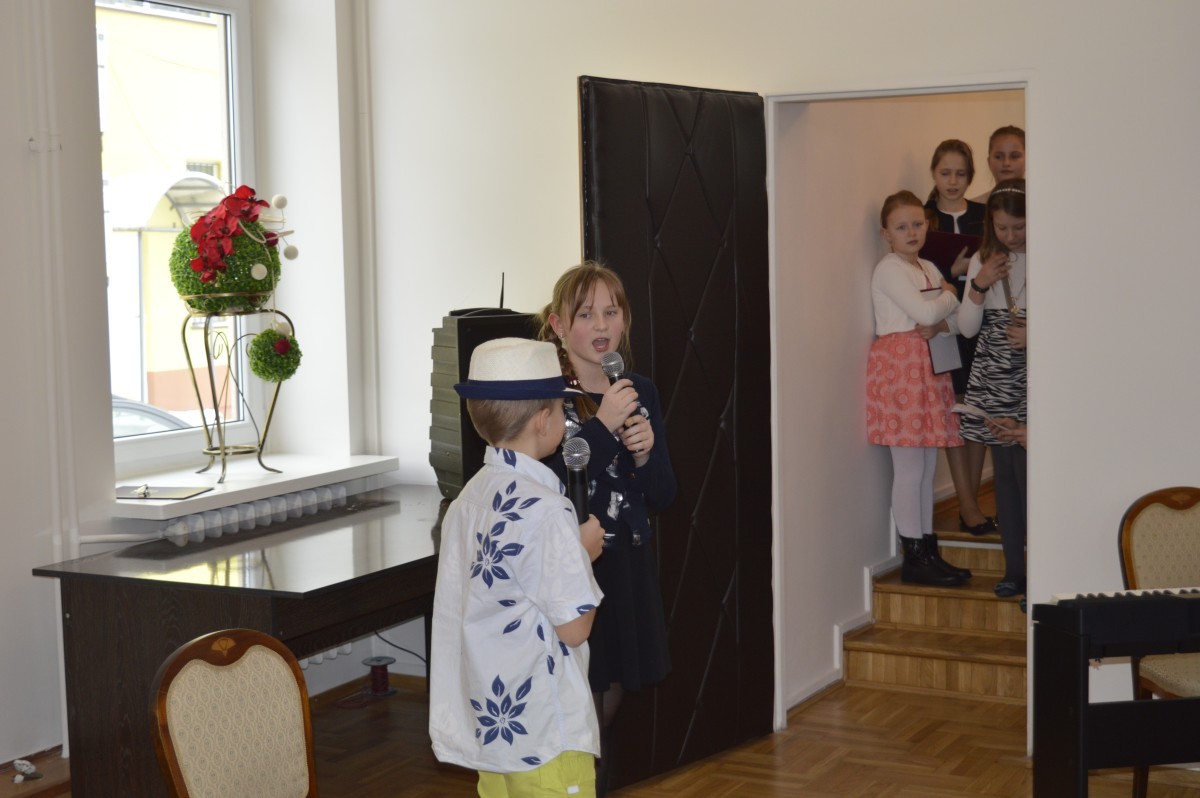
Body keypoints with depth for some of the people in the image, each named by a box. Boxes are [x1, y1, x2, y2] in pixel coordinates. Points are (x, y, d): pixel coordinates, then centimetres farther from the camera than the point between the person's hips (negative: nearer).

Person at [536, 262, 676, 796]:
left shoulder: (641, 393, 6)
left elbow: (663, 497, 8)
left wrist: (645, 453, -11)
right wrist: (602, 426, -25)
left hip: (628, 567, 5)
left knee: (608, 707, 14)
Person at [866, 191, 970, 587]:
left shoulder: (929, 269, 17)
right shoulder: (888, 269, -8)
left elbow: (954, 318, 12)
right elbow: (924, 311, -17)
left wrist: (939, 325, -11)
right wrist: (950, 296, 2)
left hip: (929, 367, 8)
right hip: (899, 365, -8)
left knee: (927, 466, 10)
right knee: (909, 468, -6)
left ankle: (928, 550, 16)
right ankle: (913, 558, 0)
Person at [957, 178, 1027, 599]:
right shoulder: (982, 262, 8)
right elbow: (967, 327, 7)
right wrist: (980, 285, -7)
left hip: (1031, 380, -4)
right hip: (992, 381, 4)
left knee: (1028, 471, -10)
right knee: (1004, 472, 9)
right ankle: (1013, 569, 17)